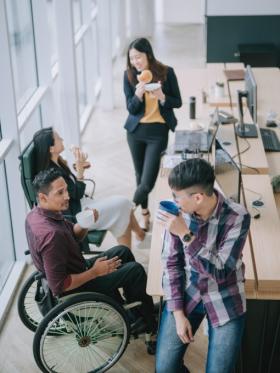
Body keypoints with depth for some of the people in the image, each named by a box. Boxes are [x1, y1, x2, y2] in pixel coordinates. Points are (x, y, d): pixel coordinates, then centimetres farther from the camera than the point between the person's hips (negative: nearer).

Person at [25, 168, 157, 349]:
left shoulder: (37, 213, -7)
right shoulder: (51, 235, -37)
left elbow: (75, 235, 7)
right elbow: (59, 285, -33)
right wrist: (95, 272, -23)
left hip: (74, 270, 9)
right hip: (76, 287, -9)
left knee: (123, 251, 17)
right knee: (136, 270, -3)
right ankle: (149, 325, 18)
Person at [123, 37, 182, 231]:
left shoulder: (166, 72, -9)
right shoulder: (129, 75, -5)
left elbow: (178, 102, -2)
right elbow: (131, 108, -5)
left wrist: (162, 97, -22)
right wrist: (138, 95, -25)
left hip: (158, 130, -2)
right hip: (136, 130, 2)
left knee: (148, 180, -8)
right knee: (140, 175, 13)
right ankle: (144, 213, 31)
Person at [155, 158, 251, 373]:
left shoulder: (237, 217, -19)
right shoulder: (178, 212, -10)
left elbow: (220, 272, -22)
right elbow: (171, 262, -3)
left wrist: (185, 235, -31)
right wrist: (178, 313, -8)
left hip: (225, 301, -2)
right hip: (186, 293, 2)